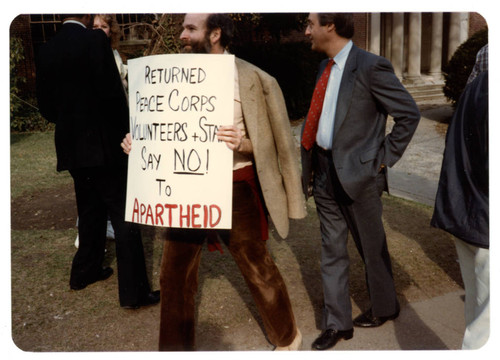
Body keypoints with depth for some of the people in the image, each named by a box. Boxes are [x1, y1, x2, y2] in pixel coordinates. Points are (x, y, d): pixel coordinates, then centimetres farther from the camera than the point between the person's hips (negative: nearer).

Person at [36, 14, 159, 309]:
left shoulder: (47, 50, 7)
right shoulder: (95, 40, -11)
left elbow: (46, 105, 9)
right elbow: (113, 94, -16)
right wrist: (125, 133, -4)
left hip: (71, 146, 7)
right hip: (102, 143, -7)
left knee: (91, 210, 22)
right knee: (124, 216, 0)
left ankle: (86, 270, 36)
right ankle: (134, 291, 4)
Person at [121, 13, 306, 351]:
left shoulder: (253, 81, -9)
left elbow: (273, 144, -7)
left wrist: (243, 143, -27)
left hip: (235, 190, -4)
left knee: (259, 269, 12)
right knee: (175, 275, 12)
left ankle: (288, 337, 39)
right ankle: (177, 346, 35)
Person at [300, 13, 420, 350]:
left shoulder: (371, 66, -13)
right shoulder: (325, 67, 10)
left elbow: (409, 113, -11)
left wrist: (384, 158, -10)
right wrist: (311, 164, 10)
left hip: (358, 172, -7)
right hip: (325, 173, 7)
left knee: (372, 248, 13)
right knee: (332, 251, 12)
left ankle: (385, 307, 38)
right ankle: (337, 323, 26)